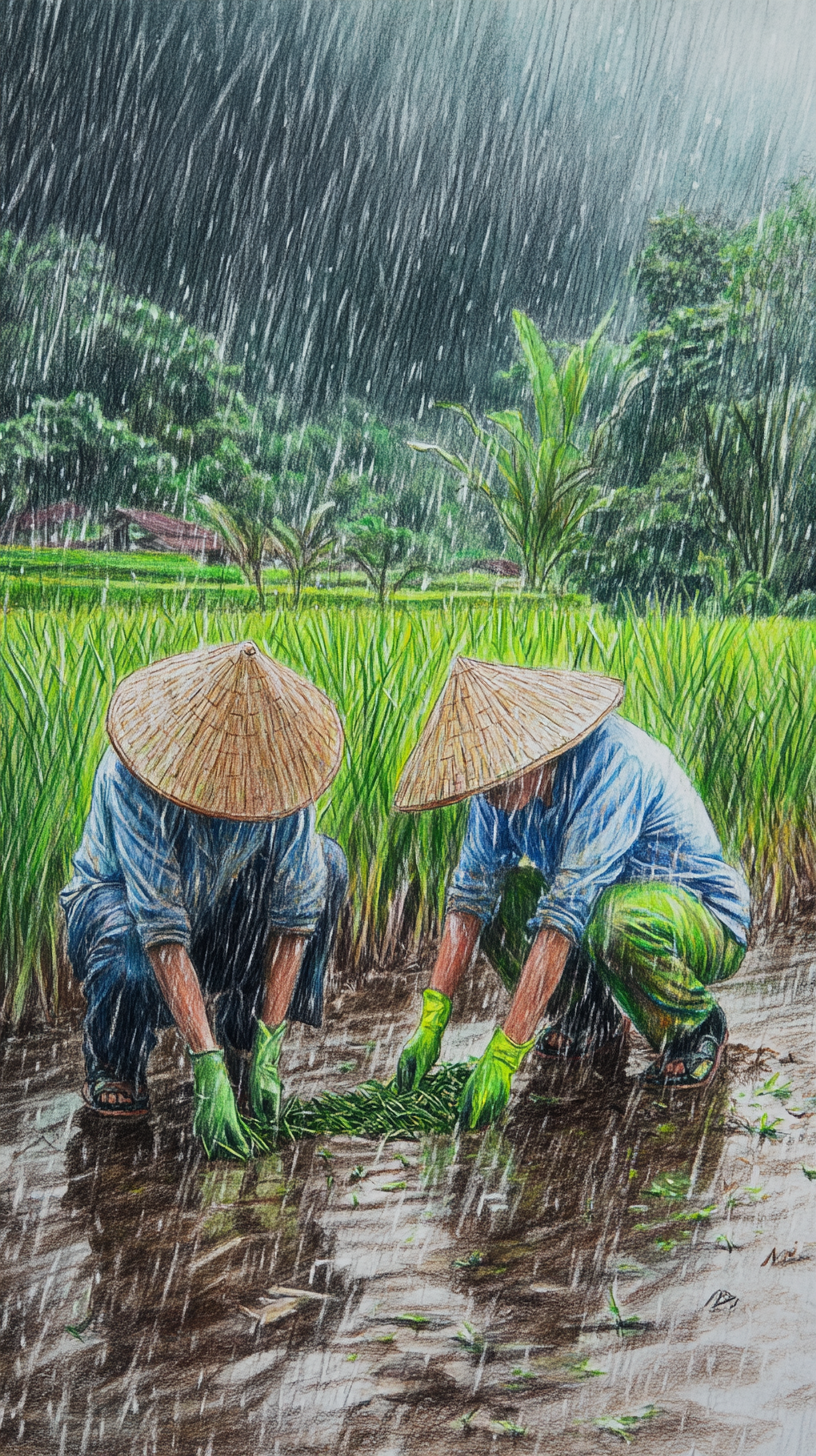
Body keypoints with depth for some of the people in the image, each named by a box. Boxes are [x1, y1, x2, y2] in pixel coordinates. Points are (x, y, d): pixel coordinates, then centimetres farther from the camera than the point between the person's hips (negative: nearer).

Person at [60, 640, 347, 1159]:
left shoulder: (279, 758, -24)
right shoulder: (130, 774, -36)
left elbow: (295, 909, -22)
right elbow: (161, 929, -40)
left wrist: (267, 1047, -27)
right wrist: (207, 1069, -44)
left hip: (216, 903, 4)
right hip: (117, 897, -4)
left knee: (325, 865, -21)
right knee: (135, 970, -39)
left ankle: (243, 1026, -3)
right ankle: (113, 1061, -2)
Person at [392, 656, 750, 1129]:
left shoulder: (613, 759, -32)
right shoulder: (506, 772, -9)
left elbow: (567, 910, -38)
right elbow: (471, 891, -8)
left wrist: (504, 1055, -39)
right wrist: (431, 1023, -17)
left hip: (708, 922, -7)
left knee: (618, 918, -38)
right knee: (493, 890, -9)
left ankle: (698, 1026, -7)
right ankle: (594, 1017, 9)